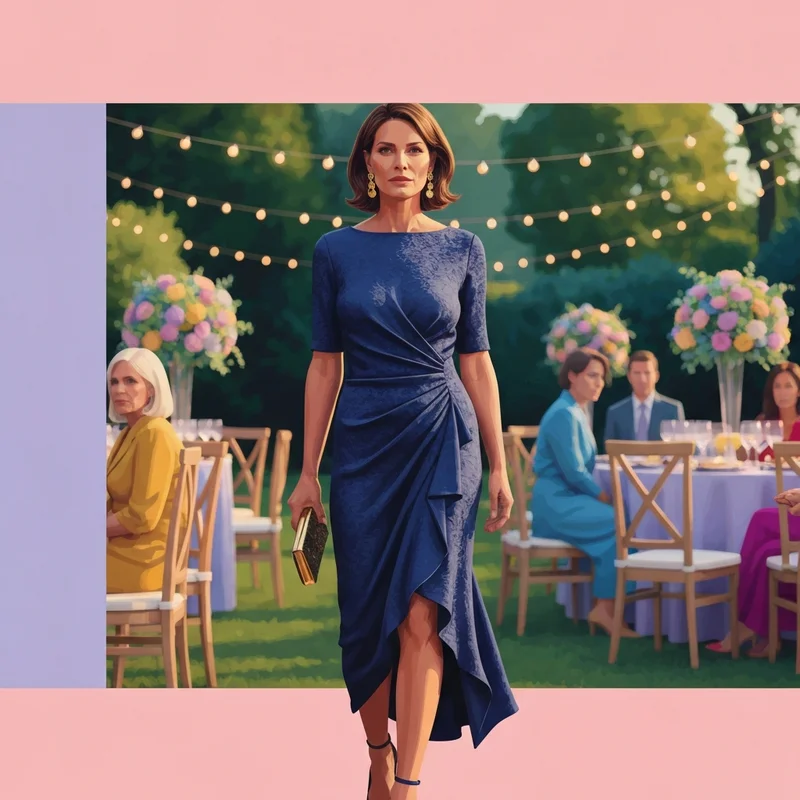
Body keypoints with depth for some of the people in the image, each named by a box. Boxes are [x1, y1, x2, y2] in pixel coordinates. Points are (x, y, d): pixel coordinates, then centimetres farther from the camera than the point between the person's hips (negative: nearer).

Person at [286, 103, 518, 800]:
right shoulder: (336, 251, 4)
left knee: (421, 614, -11)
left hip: (442, 441, -1)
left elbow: (477, 361, 6)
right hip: (363, 444, 2)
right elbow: (325, 364, 5)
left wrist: (499, 467, 5)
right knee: (367, 613, 6)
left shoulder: (461, 249, 3)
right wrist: (308, 471, 3)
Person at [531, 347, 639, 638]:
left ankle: (605, 606, -12)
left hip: (569, 498, 9)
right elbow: (573, 472, -18)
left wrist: (603, 497, 8)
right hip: (556, 502, -9)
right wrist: (605, 498, -10)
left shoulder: (578, 412, 17)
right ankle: (605, 608, -18)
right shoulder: (563, 414, -14)